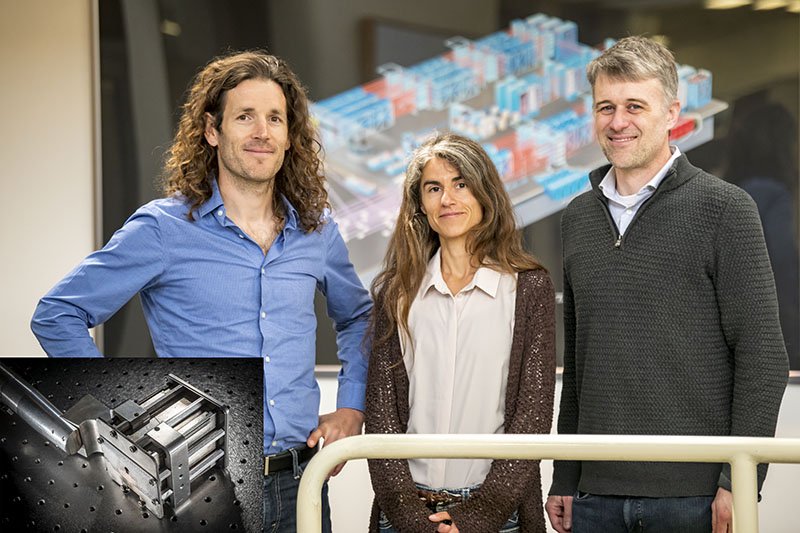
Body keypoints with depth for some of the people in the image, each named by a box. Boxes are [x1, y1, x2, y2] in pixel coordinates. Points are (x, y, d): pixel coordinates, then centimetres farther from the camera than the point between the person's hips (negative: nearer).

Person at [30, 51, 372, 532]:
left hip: (299, 485, 4)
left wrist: (351, 407, 13)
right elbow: (57, 316, -2)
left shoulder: (317, 230, 9)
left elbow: (359, 317, 27)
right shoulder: (163, 228, -5)